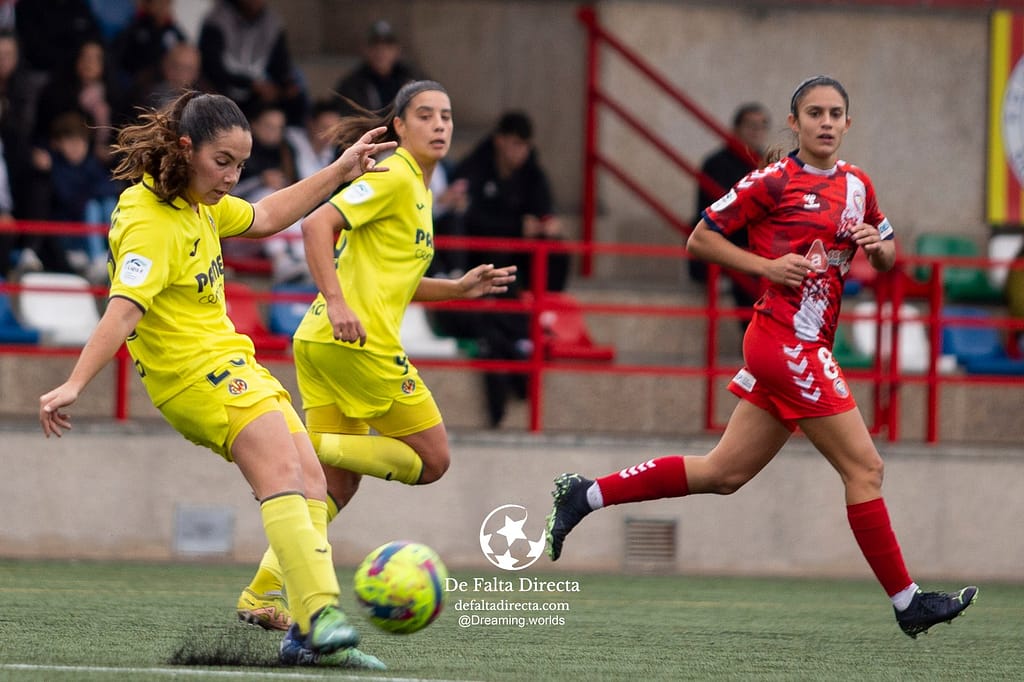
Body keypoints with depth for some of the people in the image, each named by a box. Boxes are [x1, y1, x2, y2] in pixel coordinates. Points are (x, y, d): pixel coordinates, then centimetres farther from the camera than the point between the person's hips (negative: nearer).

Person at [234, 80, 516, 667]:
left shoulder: (418, 189, 22)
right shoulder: (394, 178, -8)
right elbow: (318, 224, -19)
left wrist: (459, 288, 19)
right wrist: (338, 304, -27)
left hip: (325, 342, 9)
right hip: (357, 340, -9)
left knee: (338, 482, 8)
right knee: (432, 459, -4)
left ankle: (263, 594, 5)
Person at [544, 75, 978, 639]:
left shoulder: (857, 185, 13)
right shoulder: (775, 182, -8)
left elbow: (888, 260, 25)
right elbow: (700, 239, -3)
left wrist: (879, 245, 1)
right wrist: (770, 266, -14)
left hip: (804, 348, 8)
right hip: (788, 343, -8)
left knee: (723, 473, 10)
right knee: (864, 467, -7)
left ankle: (585, 495, 18)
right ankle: (908, 603, 0)